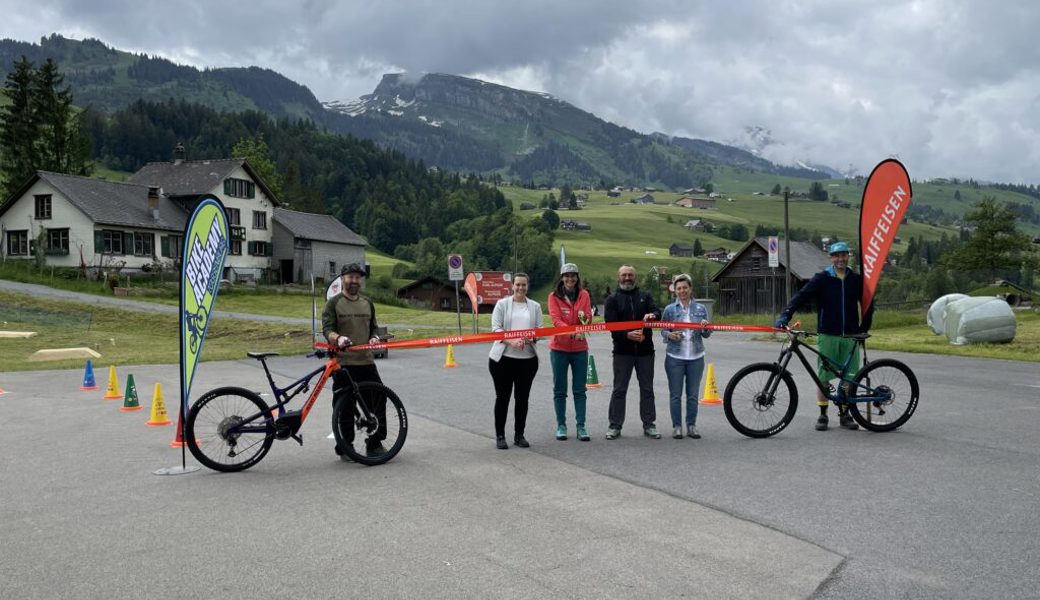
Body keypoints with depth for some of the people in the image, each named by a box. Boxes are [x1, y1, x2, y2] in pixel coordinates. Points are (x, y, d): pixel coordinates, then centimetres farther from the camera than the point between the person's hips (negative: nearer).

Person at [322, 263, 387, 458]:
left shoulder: (367, 303, 17)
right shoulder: (334, 303, 2)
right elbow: (327, 329, -7)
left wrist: (374, 337, 1)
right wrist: (338, 338, -29)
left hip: (366, 361, 5)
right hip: (343, 362, -4)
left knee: (378, 399, 2)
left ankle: (375, 444, 13)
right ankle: (345, 448, 12)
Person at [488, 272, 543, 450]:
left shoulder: (535, 307, 10)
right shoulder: (502, 304, 2)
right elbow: (496, 328, -6)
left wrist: (531, 338, -19)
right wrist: (511, 341, -23)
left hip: (528, 358, 2)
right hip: (503, 357, -2)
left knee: (522, 397, 8)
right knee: (502, 396, 3)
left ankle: (519, 435, 19)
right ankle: (500, 435, 13)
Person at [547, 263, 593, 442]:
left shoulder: (584, 295, 4)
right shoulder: (554, 296, -2)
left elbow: (588, 318, -4)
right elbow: (556, 320, -14)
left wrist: (584, 318, -29)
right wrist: (573, 331, -31)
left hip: (580, 348, 1)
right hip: (559, 348, -1)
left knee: (579, 390, 4)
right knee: (560, 390, 6)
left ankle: (580, 426, 9)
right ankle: (561, 426, 14)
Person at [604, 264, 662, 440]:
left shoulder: (645, 296, 11)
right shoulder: (613, 299, 4)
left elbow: (657, 312, -4)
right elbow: (611, 324, -8)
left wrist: (652, 315, -29)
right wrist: (627, 335, -24)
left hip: (645, 350, 2)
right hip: (622, 351, -2)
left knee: (647, 389, 7)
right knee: (619, 389, 2)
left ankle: (649, 425, 14)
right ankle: (615, 425, 8)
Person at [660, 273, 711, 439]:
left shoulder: (700, 308, 6)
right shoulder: (669, 309, 1)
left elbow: (706, 334, 7)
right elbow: (663, 331, 3)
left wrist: (705, 328, -15)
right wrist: (670, 335, -18)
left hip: (696, 357, 1)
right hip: (675, 357, -1)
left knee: (693, 394, 7)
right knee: (675, 394, 3)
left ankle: (692, 426, 18)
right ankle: (676, 426, 13)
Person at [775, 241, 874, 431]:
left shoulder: (856, 280, 8)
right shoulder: (822, 279, -1)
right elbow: (802, 296, -11)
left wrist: (864, 329, 13)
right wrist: (785, 314, -25)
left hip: (850, 337, 2)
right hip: (827, 335, -2)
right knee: (823, 376, 1)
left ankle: (844, 415, 18)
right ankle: (822, 415, 11)